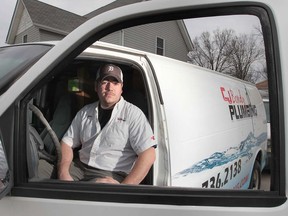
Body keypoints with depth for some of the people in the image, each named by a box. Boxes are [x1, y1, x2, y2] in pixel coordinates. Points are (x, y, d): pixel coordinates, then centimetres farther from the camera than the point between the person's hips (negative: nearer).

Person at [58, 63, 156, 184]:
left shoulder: (133, 114, -5)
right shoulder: (85, 112, 13)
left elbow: (148, 155, -14)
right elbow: (67, 143, 11)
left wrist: (124, 188, -21)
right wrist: (63, 174, -8)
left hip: (113, 176, -5)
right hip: (81, 168, 6)